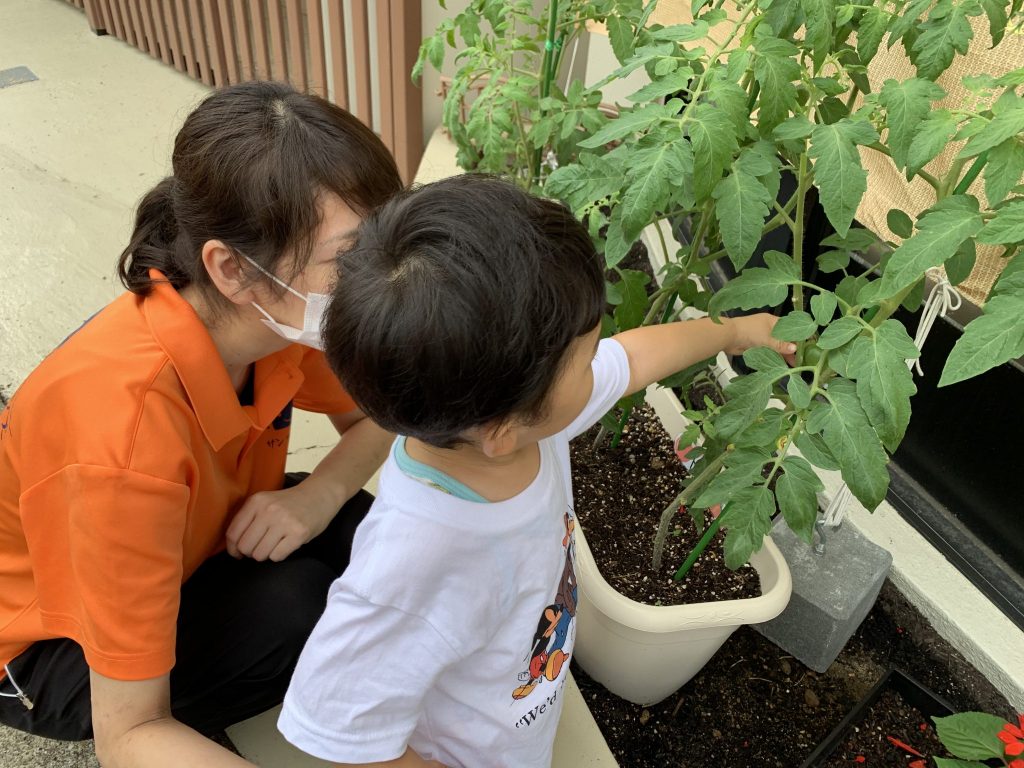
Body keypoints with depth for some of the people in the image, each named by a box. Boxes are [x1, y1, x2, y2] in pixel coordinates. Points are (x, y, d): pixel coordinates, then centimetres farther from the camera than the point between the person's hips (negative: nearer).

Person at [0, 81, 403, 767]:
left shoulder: (282, 316, -22)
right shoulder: (133, 429, -40)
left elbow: (376, 416, -4)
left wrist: (320, 494, -25)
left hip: (185, 553, 6)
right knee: (296, 606, -31)